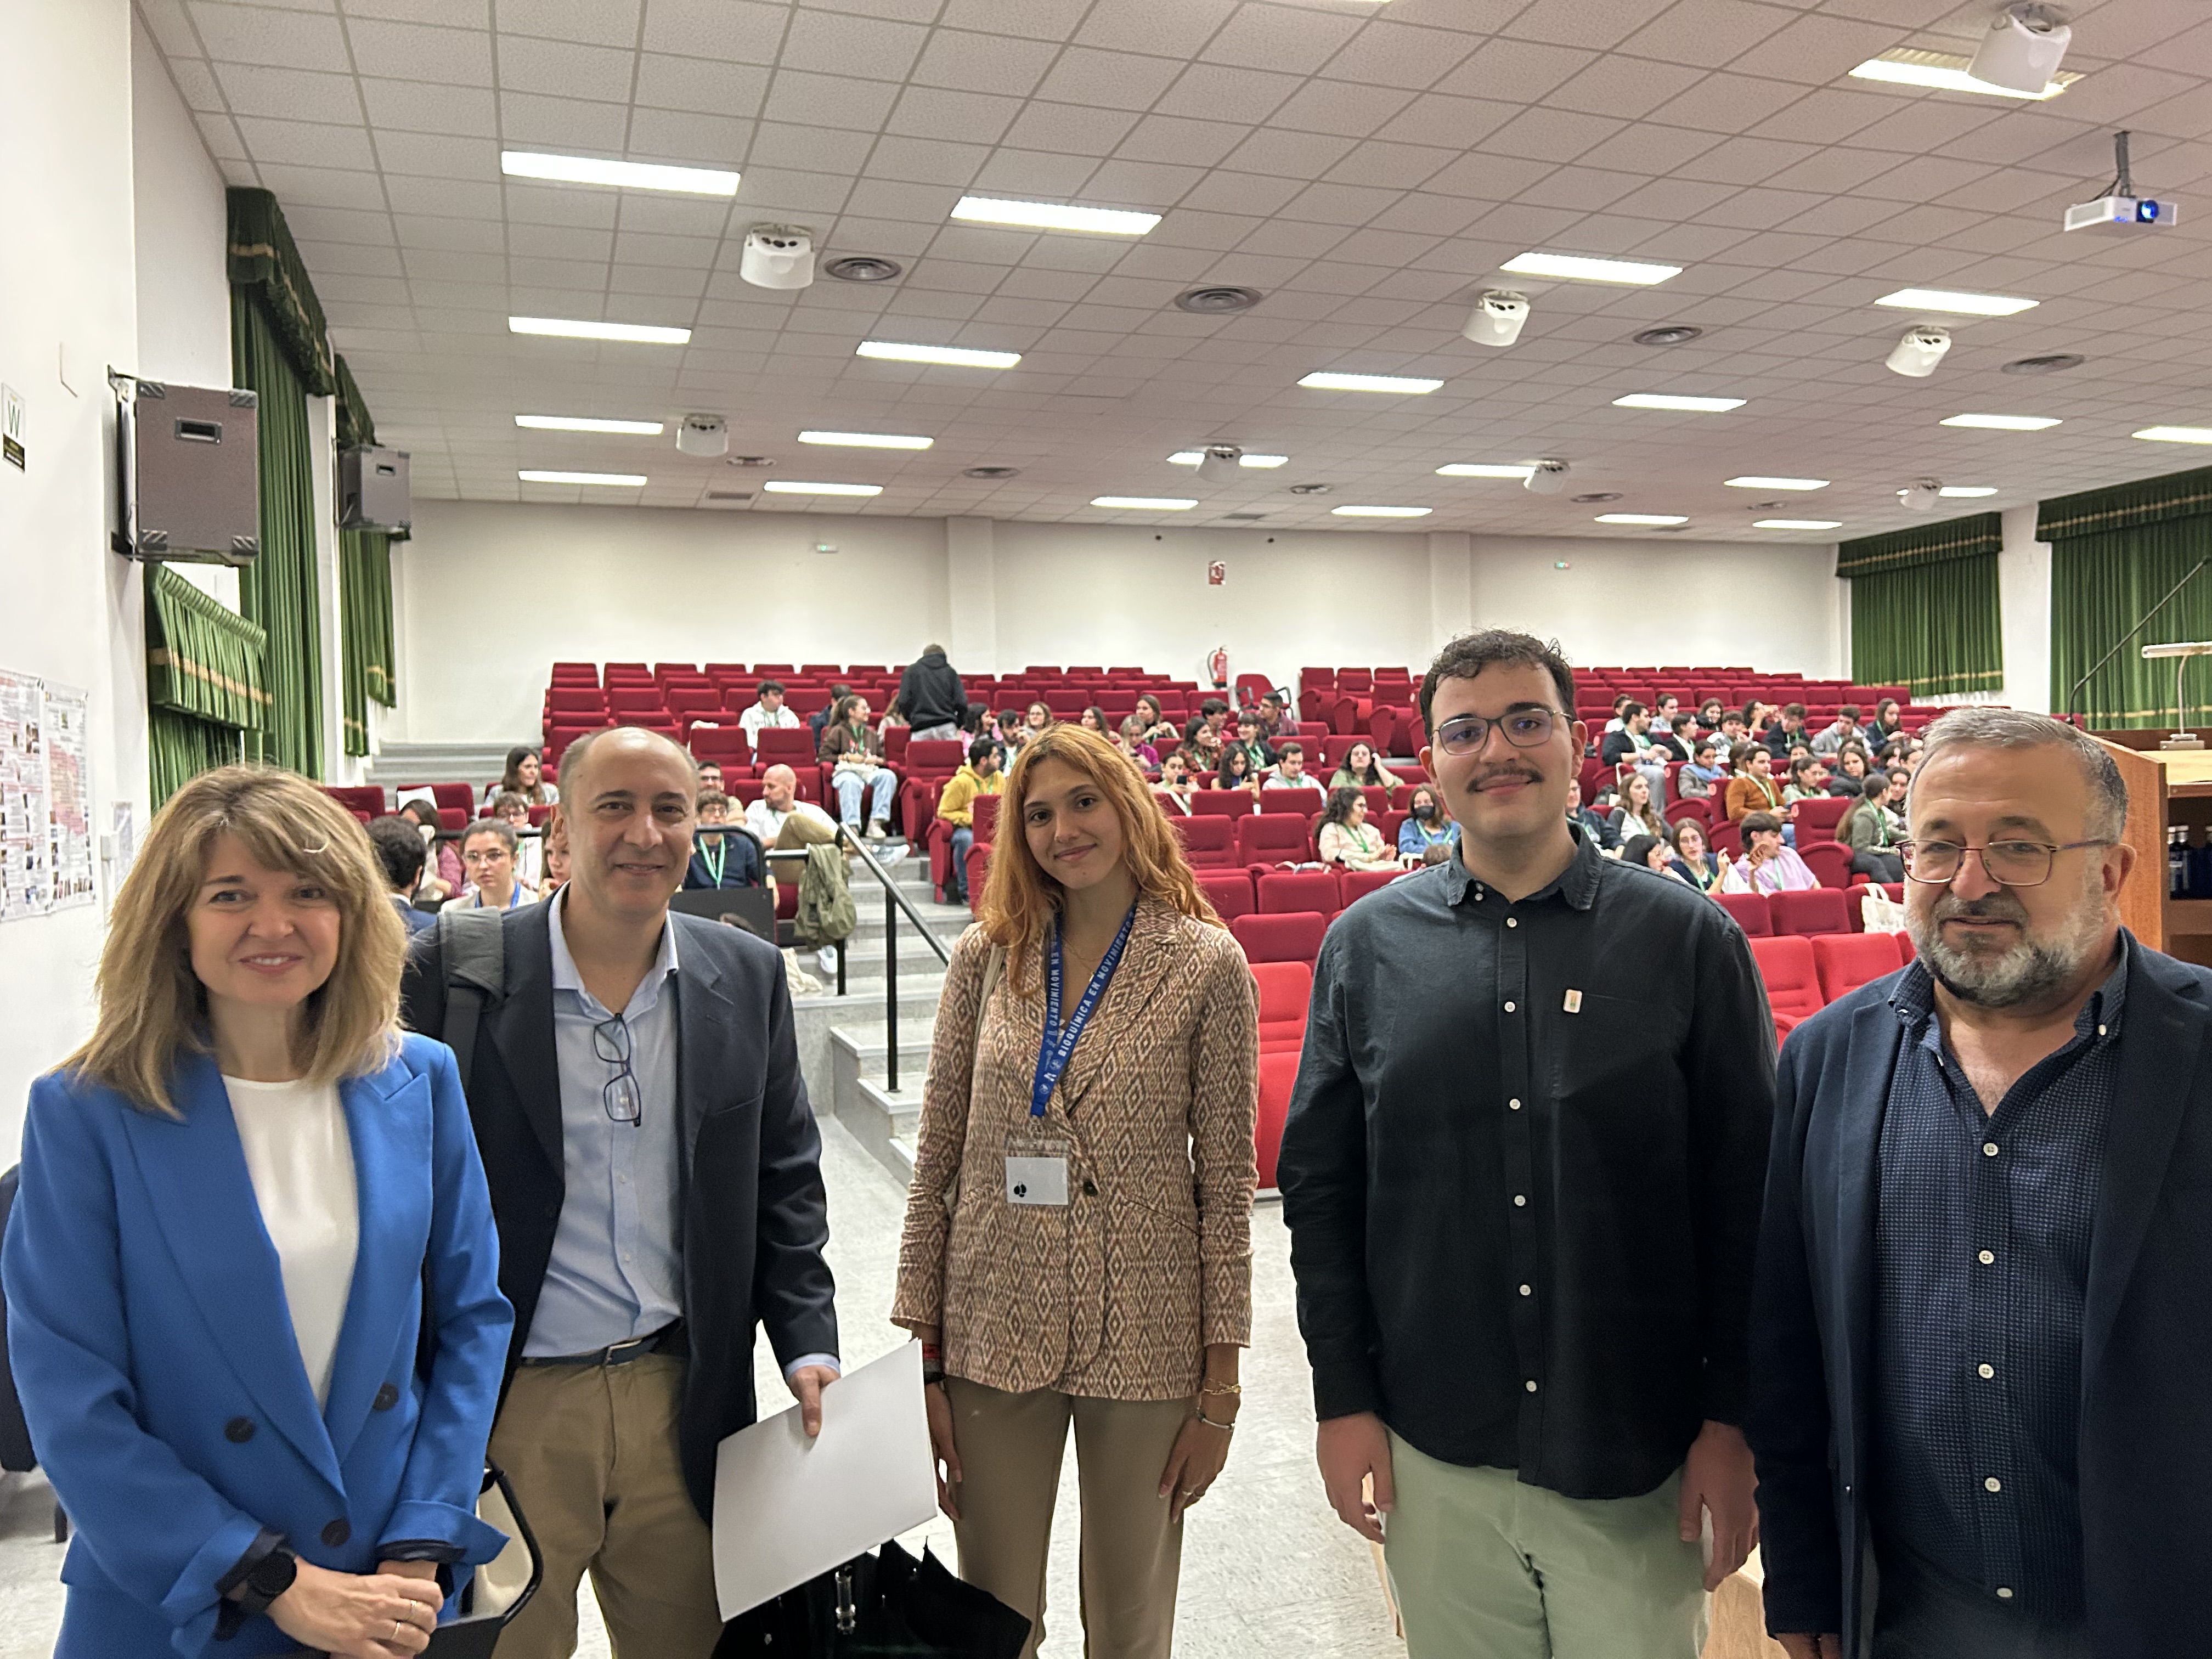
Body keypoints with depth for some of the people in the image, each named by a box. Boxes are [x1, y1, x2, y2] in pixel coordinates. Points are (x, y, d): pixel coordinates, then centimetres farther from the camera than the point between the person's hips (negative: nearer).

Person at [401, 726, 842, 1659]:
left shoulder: (748, 977, 1)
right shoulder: (453, 971, -8)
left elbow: (784, 1180, 7)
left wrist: (808, 1345, -1)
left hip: (683, 1398, 3)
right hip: (510, 1405, -2)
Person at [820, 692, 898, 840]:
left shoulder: (871, 734, 30)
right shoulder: (838, 731, 14)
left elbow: (884, 757, 27)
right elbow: (824, 756, 5)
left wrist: (876, 760, 5)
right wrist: (847, 757, -3)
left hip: (869, 771, 4)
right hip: (846, 771, -4)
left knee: (889, 775, -32)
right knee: (851, 782, -43)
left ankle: (876, 822, -37)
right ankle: (852, 827, -53)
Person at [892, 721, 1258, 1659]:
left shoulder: (1207, 965, -6)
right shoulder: (986, 956, 1)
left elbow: (1228, 1182, -4)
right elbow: (936, 1161, 3)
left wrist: (1220, 1387, -4)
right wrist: (924, 1360, 1)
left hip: (1144, 1340, -1)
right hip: (994, 1335, 2)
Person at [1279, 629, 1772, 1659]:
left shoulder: (1689, 940, -4)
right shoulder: (1365, 947, 0)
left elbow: (1745, 1197, -3)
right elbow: (1319, 1189, 3)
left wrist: (1731, 1421, -3)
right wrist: (1342, 1399, 1)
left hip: (1635, 1459, -1)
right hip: (1433, 1458, 2)